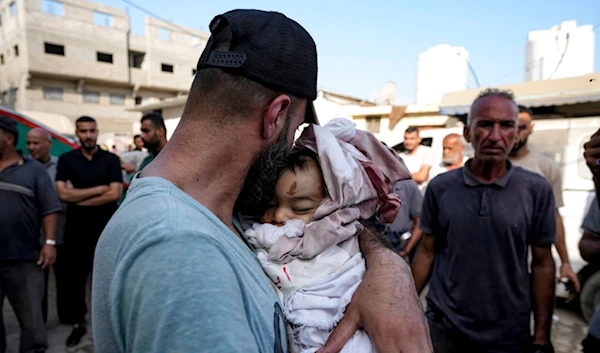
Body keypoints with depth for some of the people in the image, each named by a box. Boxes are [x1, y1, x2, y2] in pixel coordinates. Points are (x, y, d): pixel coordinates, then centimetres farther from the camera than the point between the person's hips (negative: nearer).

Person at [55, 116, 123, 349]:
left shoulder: (111, 159, -1)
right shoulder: (66, 160, 3)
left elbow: (114, 194, -12)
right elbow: (62, 194, -9)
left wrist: (78, 198, -10)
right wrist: (98, 189, -12)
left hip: (105, 230, -2)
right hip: (76, 230, 2)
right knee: (74, 278, 12)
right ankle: (78, 323, 30)